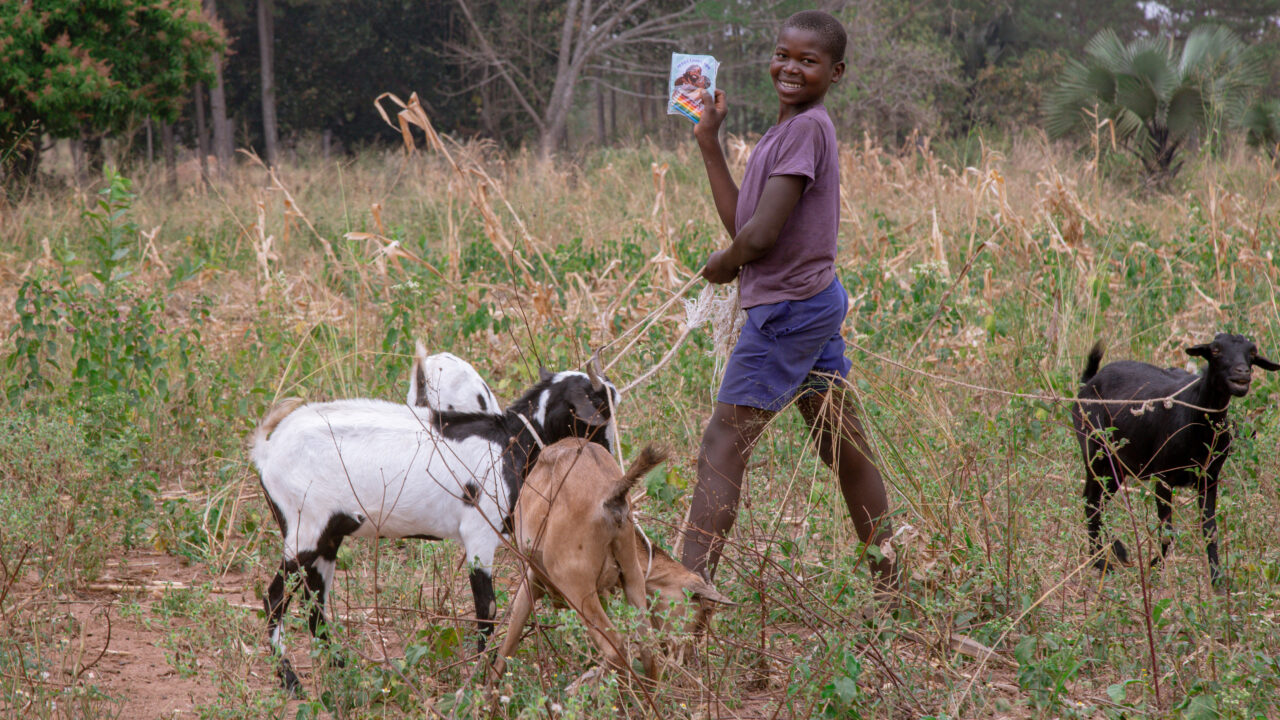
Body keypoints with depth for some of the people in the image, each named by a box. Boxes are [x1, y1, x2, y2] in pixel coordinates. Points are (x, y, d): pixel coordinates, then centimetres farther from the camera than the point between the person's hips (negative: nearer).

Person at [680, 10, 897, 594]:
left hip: (787, 308, -10)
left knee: (722, 446, -8)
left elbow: (760, 237, -22)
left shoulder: (806, 128, -16)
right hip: (818, 303, 10)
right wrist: (708, 142, 12)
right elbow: (742, 223, 14)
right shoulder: (791, 130, 14)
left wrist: (722, 265, -1)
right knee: (844, 450, 14)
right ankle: (889, 583, 21)